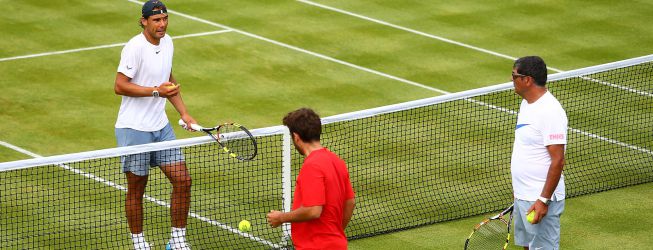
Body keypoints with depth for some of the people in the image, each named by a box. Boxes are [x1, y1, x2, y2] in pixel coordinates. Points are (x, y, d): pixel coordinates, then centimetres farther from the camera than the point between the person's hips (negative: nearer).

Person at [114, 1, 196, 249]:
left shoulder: (167, 42, 8)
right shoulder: (135, 47, -17)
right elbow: (120, 86, -20)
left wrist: (184, 113, 13)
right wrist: (156, 91, -25)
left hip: (161, 126, 7)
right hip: (134, 128, -7)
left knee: (182, 180, 1)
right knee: (136, 189, 4)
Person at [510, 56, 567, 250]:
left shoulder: (550, 112, -22)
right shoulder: (527, 104, 10)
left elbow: (558, 161, -23)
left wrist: (543, 200, -25)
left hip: (540, 199, -10)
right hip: (522, 196, 10)